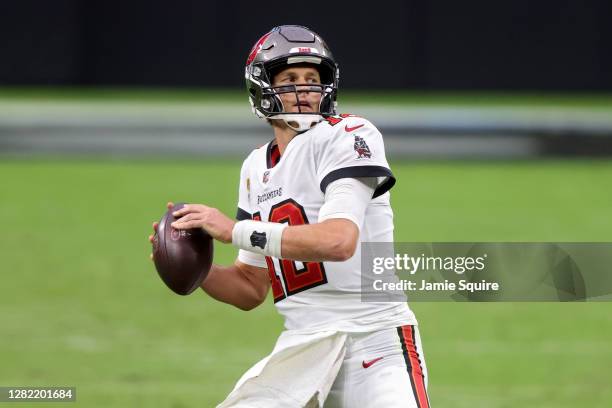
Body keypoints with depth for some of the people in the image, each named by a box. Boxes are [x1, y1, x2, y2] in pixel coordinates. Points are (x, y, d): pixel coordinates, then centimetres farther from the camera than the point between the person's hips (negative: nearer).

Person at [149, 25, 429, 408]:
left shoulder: (348, 136, -7)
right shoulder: (257, 168, 14)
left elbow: (339, 240, -24)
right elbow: (251, 289, 18)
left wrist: (234, 230, -20)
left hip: (376, 343, -6)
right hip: (301, 346, 6)